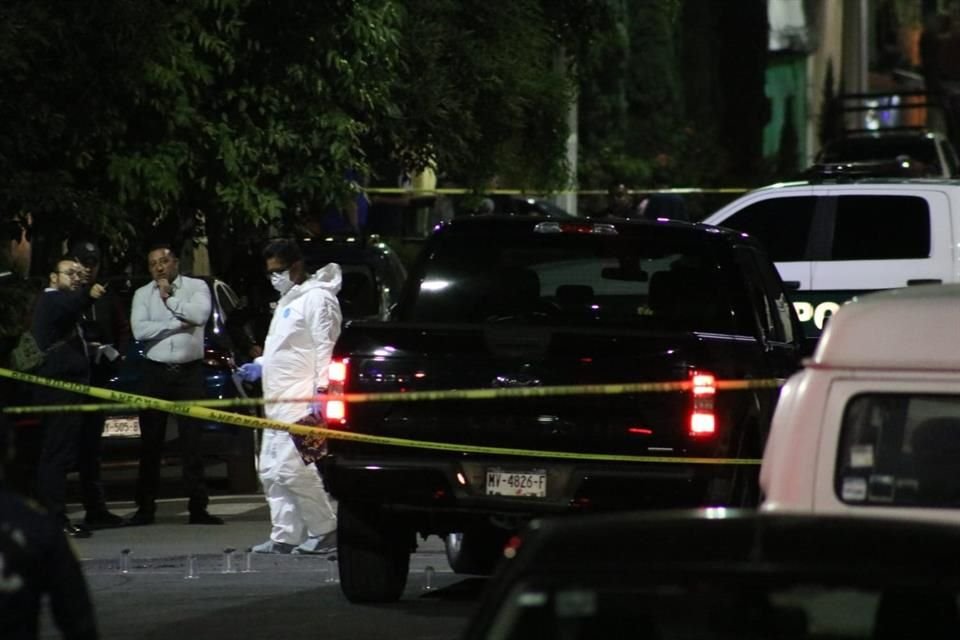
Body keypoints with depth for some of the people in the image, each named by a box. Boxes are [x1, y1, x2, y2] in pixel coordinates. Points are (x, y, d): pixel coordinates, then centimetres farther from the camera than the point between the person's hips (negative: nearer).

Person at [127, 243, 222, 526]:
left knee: (192, 440, -2)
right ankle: (145, 507, 10)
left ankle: (198, 507, 0)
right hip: (155, 372, 2)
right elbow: (139, 330, -8)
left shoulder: (196, 287, 4)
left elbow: (200, 314, -15)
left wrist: (170, 299, -7)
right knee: (151, 442, 5)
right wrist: (178, 324, -11)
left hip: (189, 372, -2)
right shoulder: (142, 294, 7)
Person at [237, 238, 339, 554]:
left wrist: (320, 391, -22)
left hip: (301, 401, -11)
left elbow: (324, 349, -15)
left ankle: (325, 531, -6)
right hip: (279, 399, 11)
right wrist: (260, 366, 17)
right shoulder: (287, 300, 23)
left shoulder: (317, 298, -8)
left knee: (292, 468, -16)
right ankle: (285, 537, 10)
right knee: (272, 472, 8)